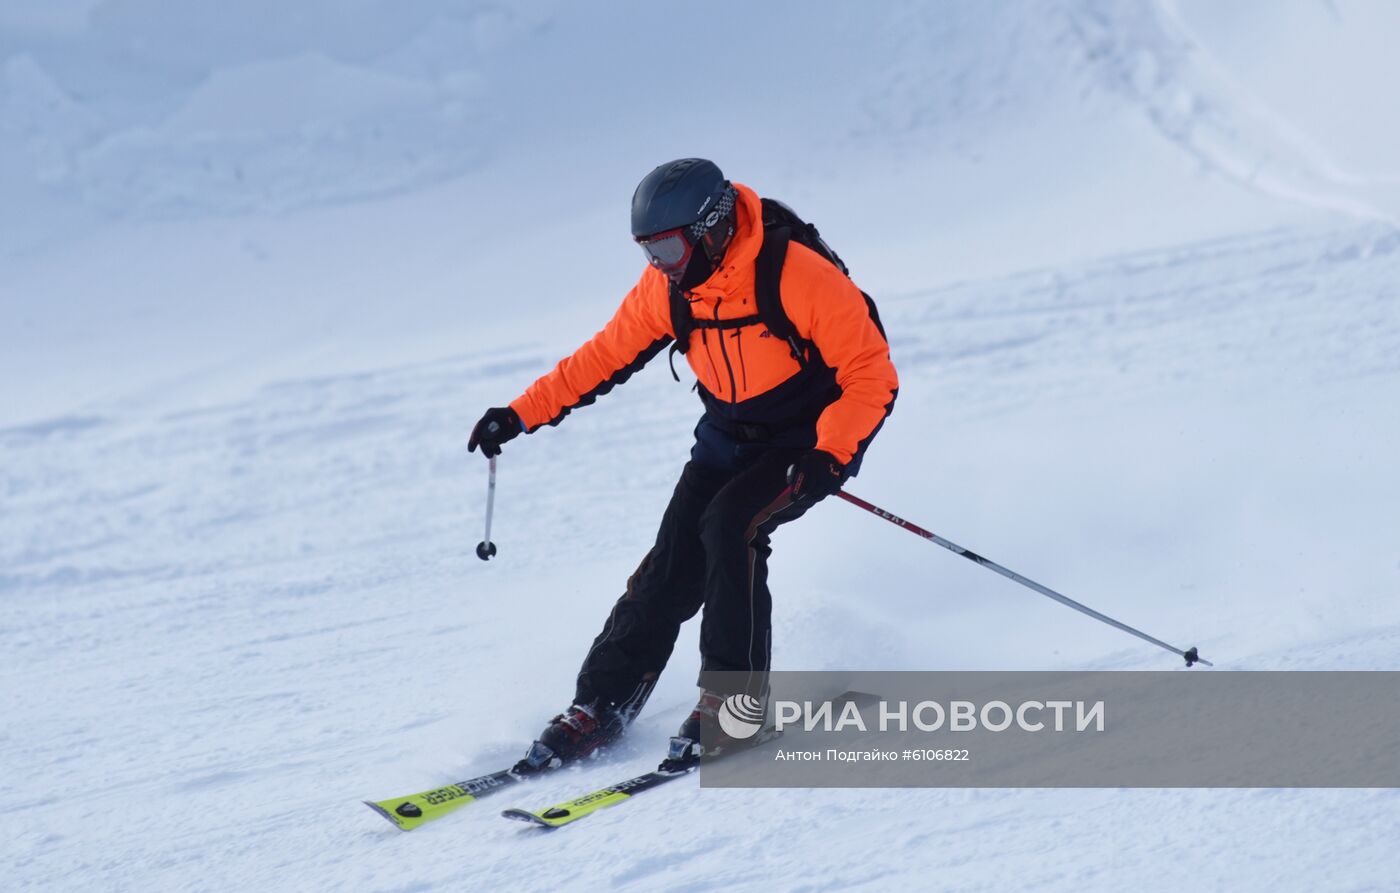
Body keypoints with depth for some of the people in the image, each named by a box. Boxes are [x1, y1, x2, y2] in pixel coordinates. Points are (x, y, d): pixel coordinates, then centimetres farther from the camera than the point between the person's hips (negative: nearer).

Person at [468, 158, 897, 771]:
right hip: (728, 439, 5)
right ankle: (600, 707, 3)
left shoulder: (800, 278, -26)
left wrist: (828, 457, -35)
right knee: (672, 565, -7)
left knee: (729, 526, -27)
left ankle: (736, 698, -14)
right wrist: (521, 415, -1)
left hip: (813, 443, -5)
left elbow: (872, 376, -22)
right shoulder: (667, 288, -8)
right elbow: (606, 356, 5)